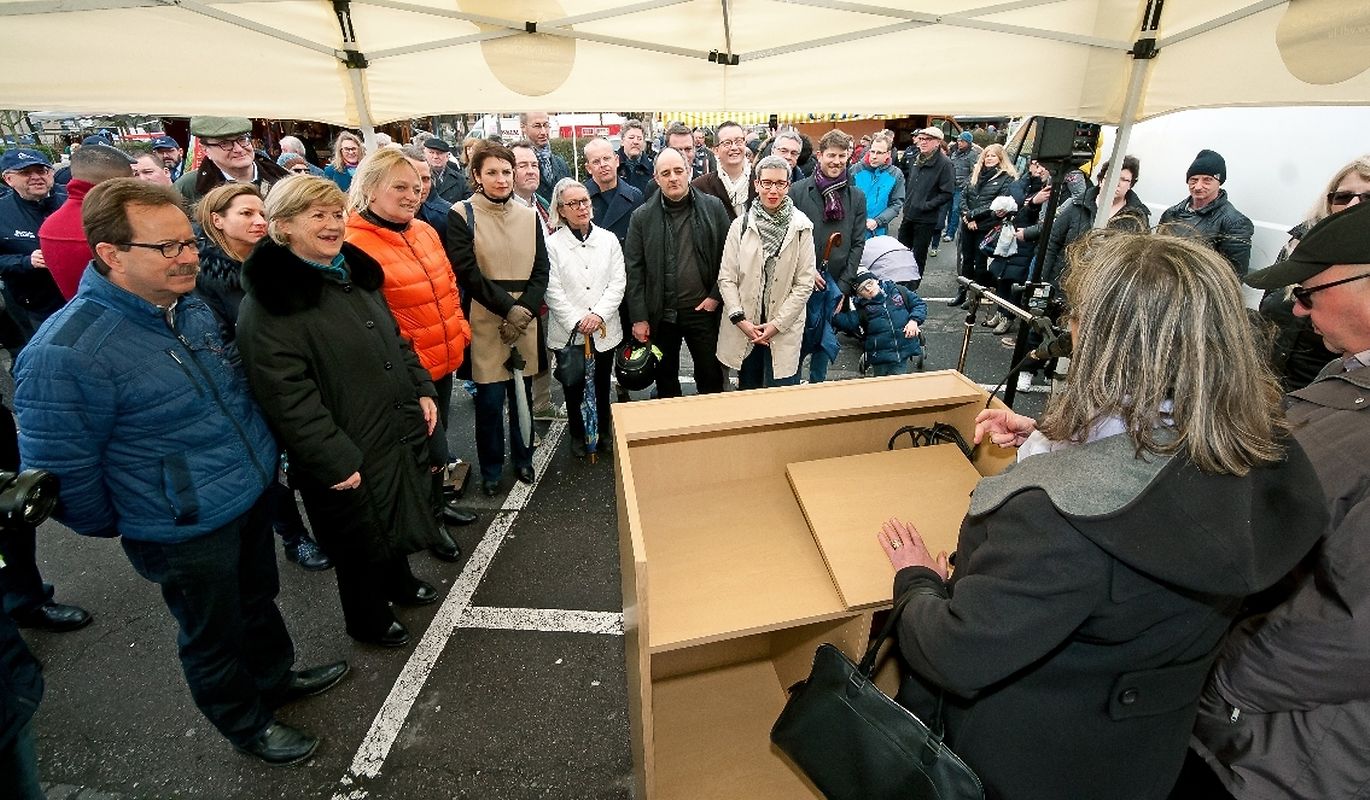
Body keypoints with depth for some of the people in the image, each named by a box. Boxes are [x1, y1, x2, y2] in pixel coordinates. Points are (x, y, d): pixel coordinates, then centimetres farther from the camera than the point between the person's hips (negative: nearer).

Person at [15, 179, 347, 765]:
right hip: (186, 534, -7)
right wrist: (117, 528, -3)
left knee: (259, 600, 28)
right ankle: (244, 723, 43)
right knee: (214, 636, 18)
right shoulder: (66, 353, -27)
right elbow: (60, 471, -18)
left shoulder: (191, 305, -3)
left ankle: (275, 677, 53)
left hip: (251, 496, 7)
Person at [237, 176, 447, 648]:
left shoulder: (354, 272, 7)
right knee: (362, 542, 12)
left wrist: (422, 390, 7)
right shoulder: (269, 303, -19)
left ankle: (398, 582, 52)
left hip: (400, 430, 8)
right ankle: (367, 620, 38)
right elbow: (288, 398, -22)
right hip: (350, 454, -7)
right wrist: (336, 462, -22)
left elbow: (394, 339, 16)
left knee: (396, 516, 25)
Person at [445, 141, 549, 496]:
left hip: (525, 319, 3)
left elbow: (541, 270, 6)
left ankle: (523, 458, 30)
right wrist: (508, 308, -14)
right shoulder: (462, 215, 0)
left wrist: (525, 309, -9)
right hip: (486, 322, -3)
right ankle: (491, 470, 20)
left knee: (522, 394, 10)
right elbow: (467, 272, -8)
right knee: (490, 400, 1)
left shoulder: (529, 216, 10)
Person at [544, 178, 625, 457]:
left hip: (604, 330, 2)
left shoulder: (608, 239, 3)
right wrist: (577, 322, -15)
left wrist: (598, 314, -13)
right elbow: (553, 291, -8)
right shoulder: (552, 244, -5)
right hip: (568, 332, -2)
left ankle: (604, 432, 32)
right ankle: (577, 435, 29)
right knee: (573, 387, 10)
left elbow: (617, 282, -1)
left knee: (602, 385, 13)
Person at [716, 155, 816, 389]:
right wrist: (740, 320, -9)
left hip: (783, 331, -1)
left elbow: (805, 283, -5)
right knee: (747, 391, 15)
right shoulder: (740, 225, 1)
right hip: (743, 329, 2)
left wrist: (777, 324, -10)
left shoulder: (801, 228, -3)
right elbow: (726, 277, 0)